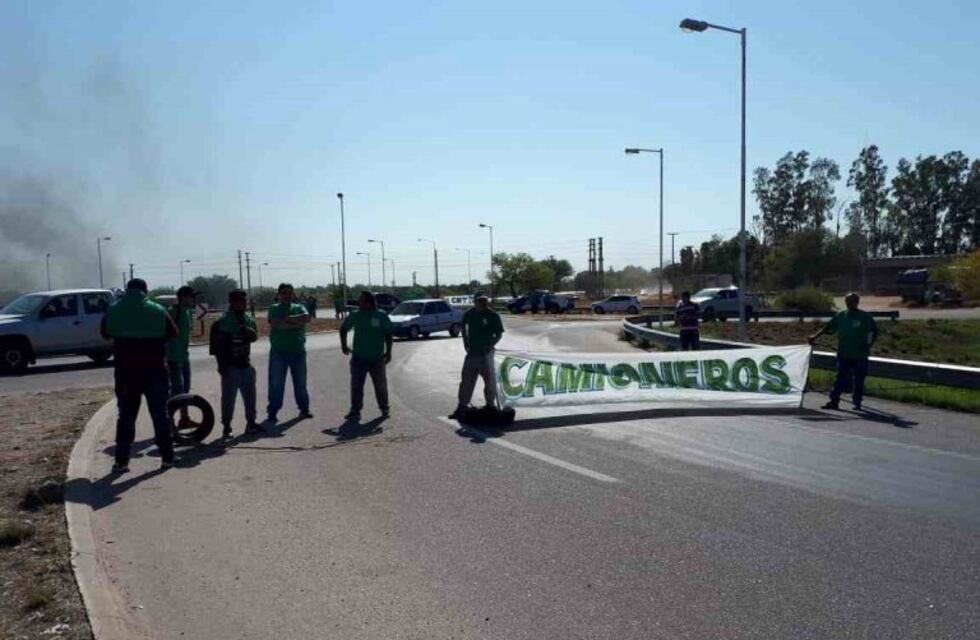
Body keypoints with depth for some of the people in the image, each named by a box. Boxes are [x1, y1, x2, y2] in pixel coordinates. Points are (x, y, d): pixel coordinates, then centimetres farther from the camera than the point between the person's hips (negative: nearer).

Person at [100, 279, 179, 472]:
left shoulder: (113, 311, 0)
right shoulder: (157, 310, -6)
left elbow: (105, 334, 14)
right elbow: (173, 333, 4)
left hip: (125, 371, 2)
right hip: (154, 370, -2)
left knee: (126, 416, 10)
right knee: (160, 414, 6)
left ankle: (121, 461, 9)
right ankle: (167, 457, 10)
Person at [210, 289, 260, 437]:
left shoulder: (249, 318, 7)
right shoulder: (223, 321, -11)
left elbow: (255, 336, 9)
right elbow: (217, 345, -12)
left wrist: (249, 331, -15)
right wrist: (222, 365, -15)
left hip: (245, 364, 6)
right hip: (230, 366, -6)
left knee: (250, 396, 13)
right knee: (228, 397, -1)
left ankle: (250, 423, 24)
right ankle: (226, 427, 8)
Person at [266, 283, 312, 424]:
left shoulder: (299, 308, 9)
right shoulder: (274, 309, 3)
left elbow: (307, 318, -12)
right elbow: (277, 323, -16)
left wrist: (288, 319, -14)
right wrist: (297, 323, -13)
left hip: (298, 351, 2)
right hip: (278, 352, -2)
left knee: (300, 382, 11)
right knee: (276, 384, 0)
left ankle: (304, 409, 22)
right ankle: (272, 412, 6)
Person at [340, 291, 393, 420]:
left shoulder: (382, 316, -6)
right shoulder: (355, 316, 0)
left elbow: (388, 335, -2)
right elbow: (343, 329, 15)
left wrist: (388, 352, -5)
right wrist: (344, 345, 12)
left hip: (377, 358, -2)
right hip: (358, 358, 2)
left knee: (380, 385, 8)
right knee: (356, 385, 2)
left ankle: (385, 408, 23)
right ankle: (355, 411, 10)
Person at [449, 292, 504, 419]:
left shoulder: (493, 315, -8)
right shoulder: (470, 313, 2)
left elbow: (499, 333, -4)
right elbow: (463, 326, 21)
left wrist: (491, 345, -19)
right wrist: (465, 342, 13)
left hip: (485, 353, -3)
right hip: (471, 352, 3)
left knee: (490, 380, 4)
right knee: (466, 381, 8)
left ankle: (491, 404, 20)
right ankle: (461, 407, 17)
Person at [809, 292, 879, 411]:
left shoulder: (865, 317, -1)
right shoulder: (841, 316, 5)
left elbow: (875, 332, 6)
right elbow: (828, 328, 5)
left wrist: (869, 345, -2)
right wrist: (815, 336, -4)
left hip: (860, 355, -2)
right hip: (844, 354, 2)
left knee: (859, 380, 5)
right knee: (841, 378, 1)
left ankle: (857, 402, 17)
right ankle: (834, 401, 2)